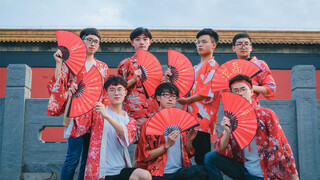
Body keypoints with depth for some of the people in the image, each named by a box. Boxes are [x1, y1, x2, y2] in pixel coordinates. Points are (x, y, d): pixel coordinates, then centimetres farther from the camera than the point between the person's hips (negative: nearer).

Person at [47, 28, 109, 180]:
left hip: (95, 116, 4)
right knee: (73, 158, -9)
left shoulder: (103, 67, 16)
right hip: (76, 114, -4)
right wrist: (58, 63, -10)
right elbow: (58, 85, -2)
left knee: (88, 160, 6)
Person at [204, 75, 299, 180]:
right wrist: (227, 132, -22)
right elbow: (222, 152, -4)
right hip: (243, 170, 4)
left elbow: (281, 147, -7)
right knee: (210, 157, -10)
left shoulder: (266, 115, -7)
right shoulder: (231, 119, 2)